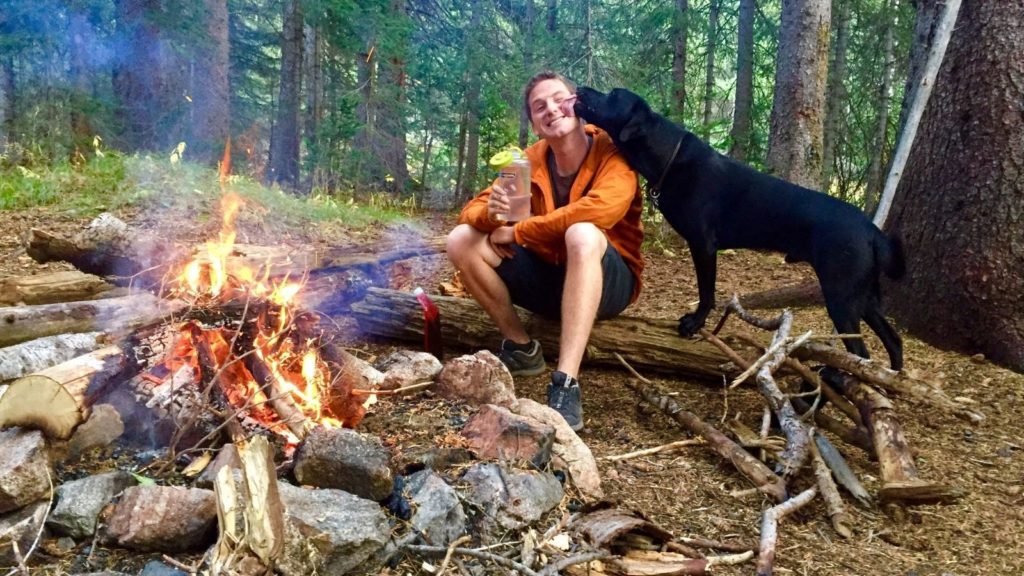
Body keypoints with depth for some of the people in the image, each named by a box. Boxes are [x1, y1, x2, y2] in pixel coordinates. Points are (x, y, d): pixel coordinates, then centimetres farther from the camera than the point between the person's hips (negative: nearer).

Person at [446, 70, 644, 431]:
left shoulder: (612, 151, -14)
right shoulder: (531, 160, -1)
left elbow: (603, 209, -34)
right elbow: (471, 211, -2)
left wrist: (517, 232, -25)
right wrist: (492, 211, -29)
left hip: (606, 283, -5)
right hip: (549, 277, 5)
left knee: (583, 234, -38)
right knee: (462, 240, -11)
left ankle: (566, 386, -41)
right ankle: (521, 348, -1)